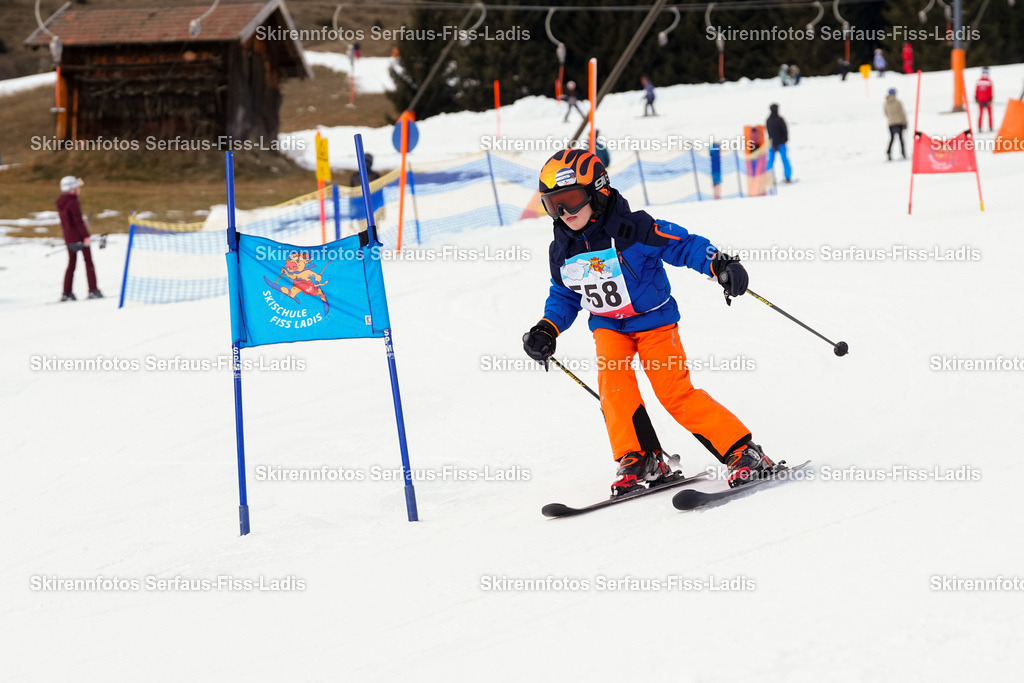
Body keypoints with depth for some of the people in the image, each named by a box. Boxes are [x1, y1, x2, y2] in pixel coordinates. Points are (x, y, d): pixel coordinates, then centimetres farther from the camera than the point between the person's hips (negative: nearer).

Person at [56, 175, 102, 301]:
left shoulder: (60, 202, 6)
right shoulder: (73, 202, -18)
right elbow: (78, 221, -20)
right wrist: (86, 236, -17)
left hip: (68, 238, 7)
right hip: (79, 237, -7)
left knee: (71, 263, 12)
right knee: (88, 262, 2)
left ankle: (66, 293, 9)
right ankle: (93, 290, 0)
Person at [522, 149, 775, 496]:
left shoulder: (633, 229, -20)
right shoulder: (562, 252, -2)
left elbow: (682, 244, -18)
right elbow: (563, 296, 14)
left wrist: (719, 264, -32)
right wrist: (548, 329, -1)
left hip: (654, 320, -5)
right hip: (608, 327, 5)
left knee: (675, 392, -14)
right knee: (613, 382, -21)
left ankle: (743, 452, -6)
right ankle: (638, 461, -9)